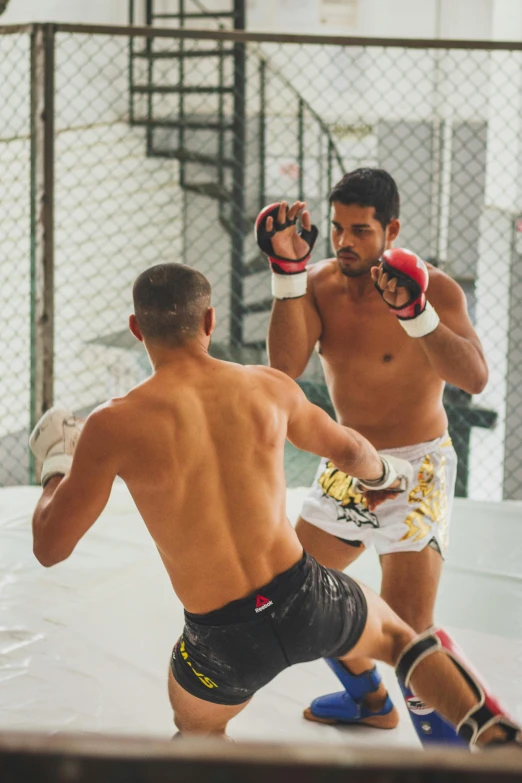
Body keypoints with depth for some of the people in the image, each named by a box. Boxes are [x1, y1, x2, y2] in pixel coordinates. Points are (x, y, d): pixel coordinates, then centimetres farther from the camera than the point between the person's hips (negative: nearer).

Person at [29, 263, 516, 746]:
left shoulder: (112, 427, -13)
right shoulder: (268, 388, -3)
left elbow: (50, 546, -4)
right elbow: (349, 450, 16)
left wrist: (55, 463, 14)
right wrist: (387, 474, 40)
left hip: (227, 643, -2)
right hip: (306, 601, 2)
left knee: (196, 730, 32)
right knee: (399, 637, 33)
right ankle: (497, 737, 21)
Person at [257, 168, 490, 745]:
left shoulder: (432, 287, -19)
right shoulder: (319, 284, -5)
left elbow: (474, 378, -33)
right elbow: (285, 367, -20)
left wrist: (415, 312, -46)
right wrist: (287, 270, -26)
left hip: (415, 468, -7)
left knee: (406, 629, -19)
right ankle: (370, 701, 43)